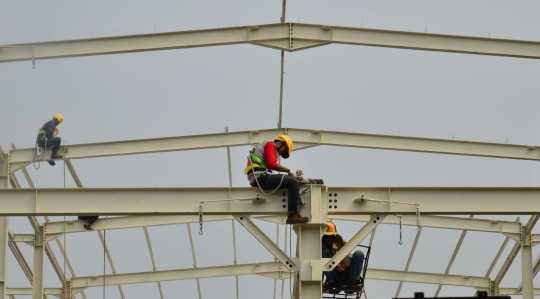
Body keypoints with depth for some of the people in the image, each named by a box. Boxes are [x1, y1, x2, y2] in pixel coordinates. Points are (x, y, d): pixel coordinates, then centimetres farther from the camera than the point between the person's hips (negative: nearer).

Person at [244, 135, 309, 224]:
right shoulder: (269, 145, 3)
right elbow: (272, 164, -14)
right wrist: (288, 170, -5)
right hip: (260, 177, -10)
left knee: (291, 183, 20)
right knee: (293, 182, -19)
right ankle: (293, 215, -28)